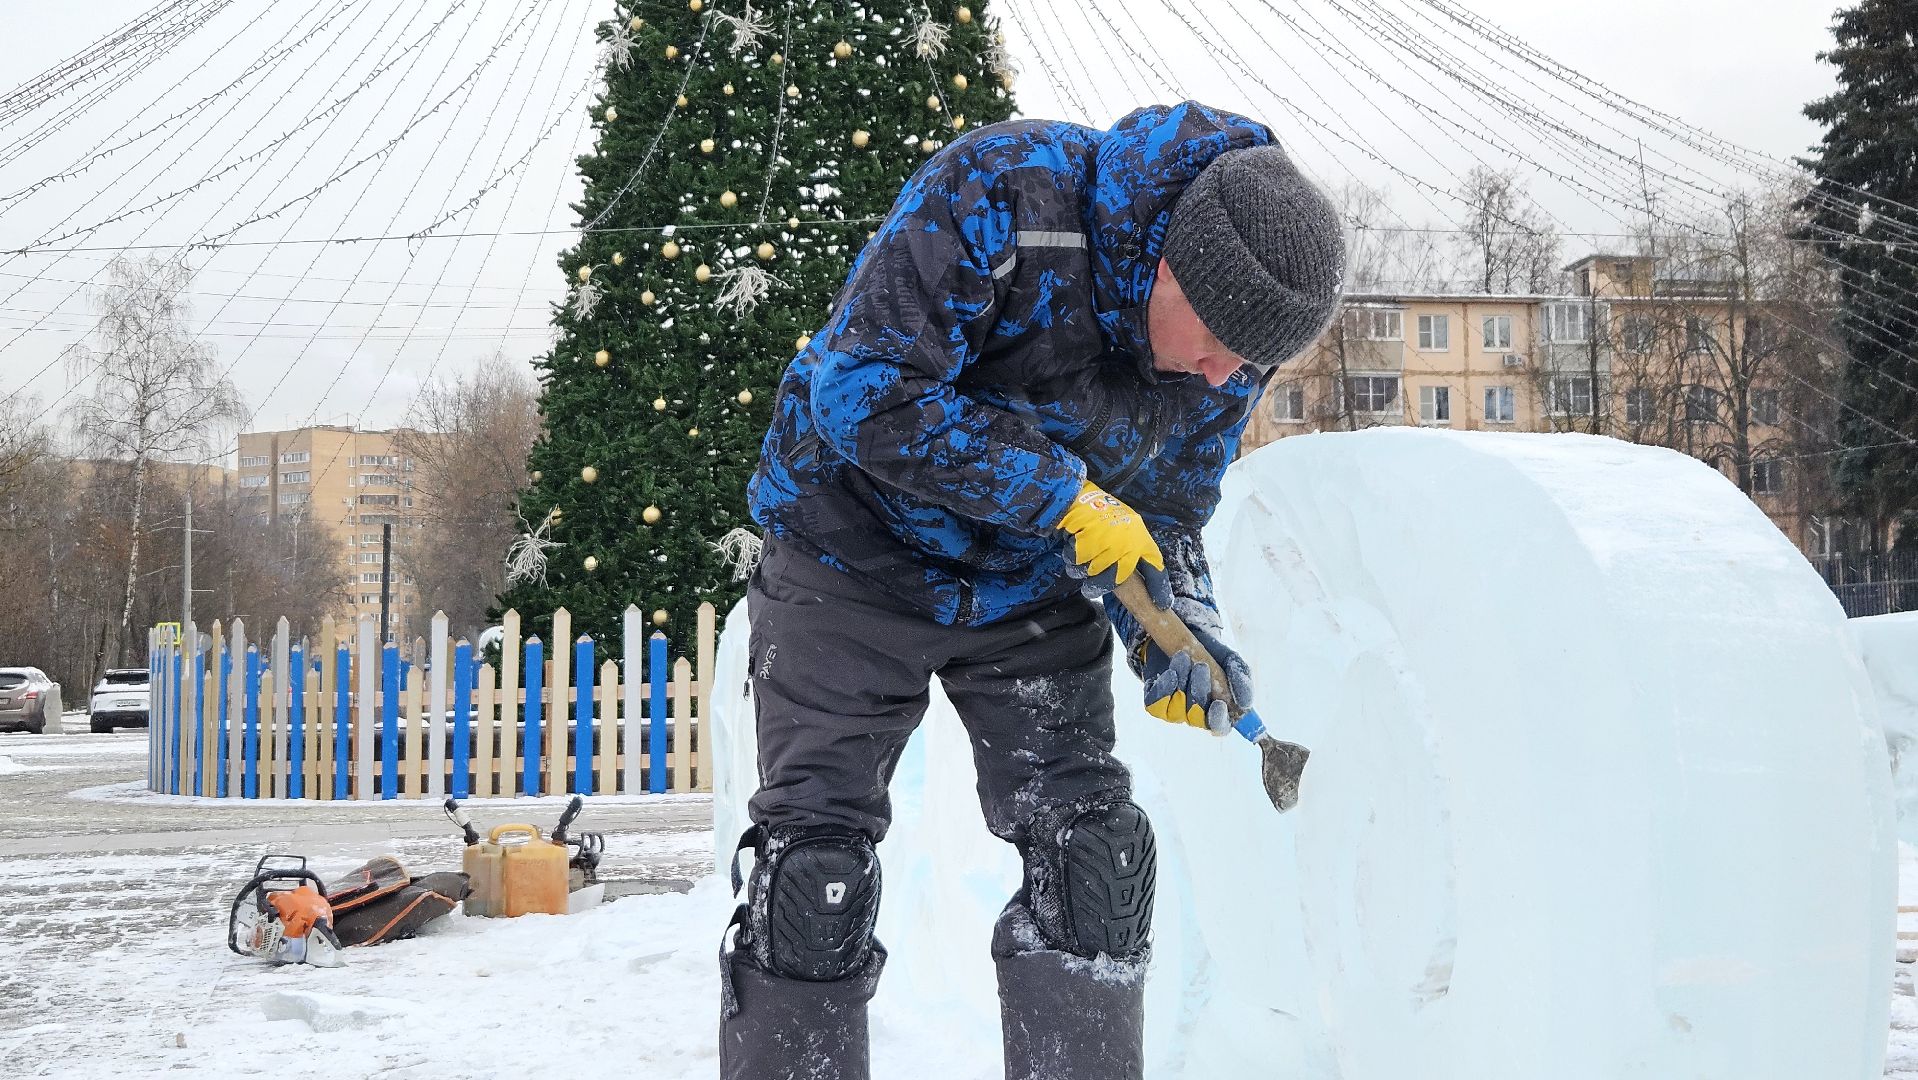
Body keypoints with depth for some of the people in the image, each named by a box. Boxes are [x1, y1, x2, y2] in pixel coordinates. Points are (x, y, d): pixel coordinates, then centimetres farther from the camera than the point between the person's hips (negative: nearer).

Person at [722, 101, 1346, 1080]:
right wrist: (1065, 495, -30)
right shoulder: (998, 192, -30)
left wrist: (1176, 627, -18)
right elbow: (866, 394, -33)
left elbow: (1165, 511, 2)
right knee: (816, 861, -6)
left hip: (1032, 591, 4)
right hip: (856, 558, -4)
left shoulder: (1232, 338, -11)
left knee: (1093, 851, -4)